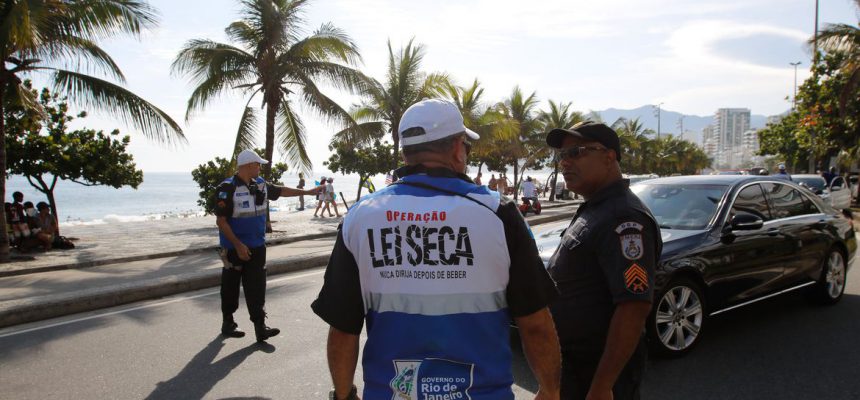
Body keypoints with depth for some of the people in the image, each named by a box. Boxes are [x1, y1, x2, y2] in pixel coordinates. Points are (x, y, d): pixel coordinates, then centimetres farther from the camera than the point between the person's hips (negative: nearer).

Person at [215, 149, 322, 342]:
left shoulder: (260, 185, 5)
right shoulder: (227, 189, -17)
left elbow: (281, 191, 21)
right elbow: (221, 221, -17)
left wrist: (308, 192, 23)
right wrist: (238, 245, -21)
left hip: (257, 246, 6)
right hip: (235, 247, -6)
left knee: (257, 287, 2)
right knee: (231, 287, 9)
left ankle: (260, 326, 2)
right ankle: (228, 323, 25)